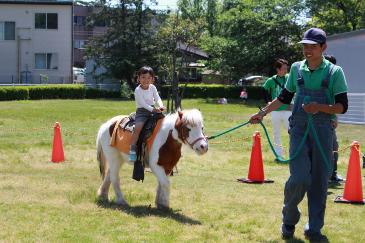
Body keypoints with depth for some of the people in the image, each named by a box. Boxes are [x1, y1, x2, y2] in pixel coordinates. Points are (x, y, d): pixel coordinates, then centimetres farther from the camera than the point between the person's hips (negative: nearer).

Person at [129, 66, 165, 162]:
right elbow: (143, 104, -19)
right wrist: (153, 109, -30)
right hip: (142, 111, -6)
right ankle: (132, 150, -27)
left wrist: (161, 106, -24)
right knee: (138, 128, -28)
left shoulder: (152, 87, 5)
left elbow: (157, 98, -3)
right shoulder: (138, 90, -12)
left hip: (153, 110, 6)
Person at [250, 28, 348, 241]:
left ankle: (314, 229, 14)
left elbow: (342, 107, -4)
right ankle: (289, 219, 14)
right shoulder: (296, 69, 6)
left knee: (319, 181, 2)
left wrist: (320, 107, -19)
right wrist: (262, 113, 16)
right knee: (300, 179, -11)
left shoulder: (334, 72, -3)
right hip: (299, 129, 1)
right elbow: (285, 97, 19)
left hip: (323, 130, -1)